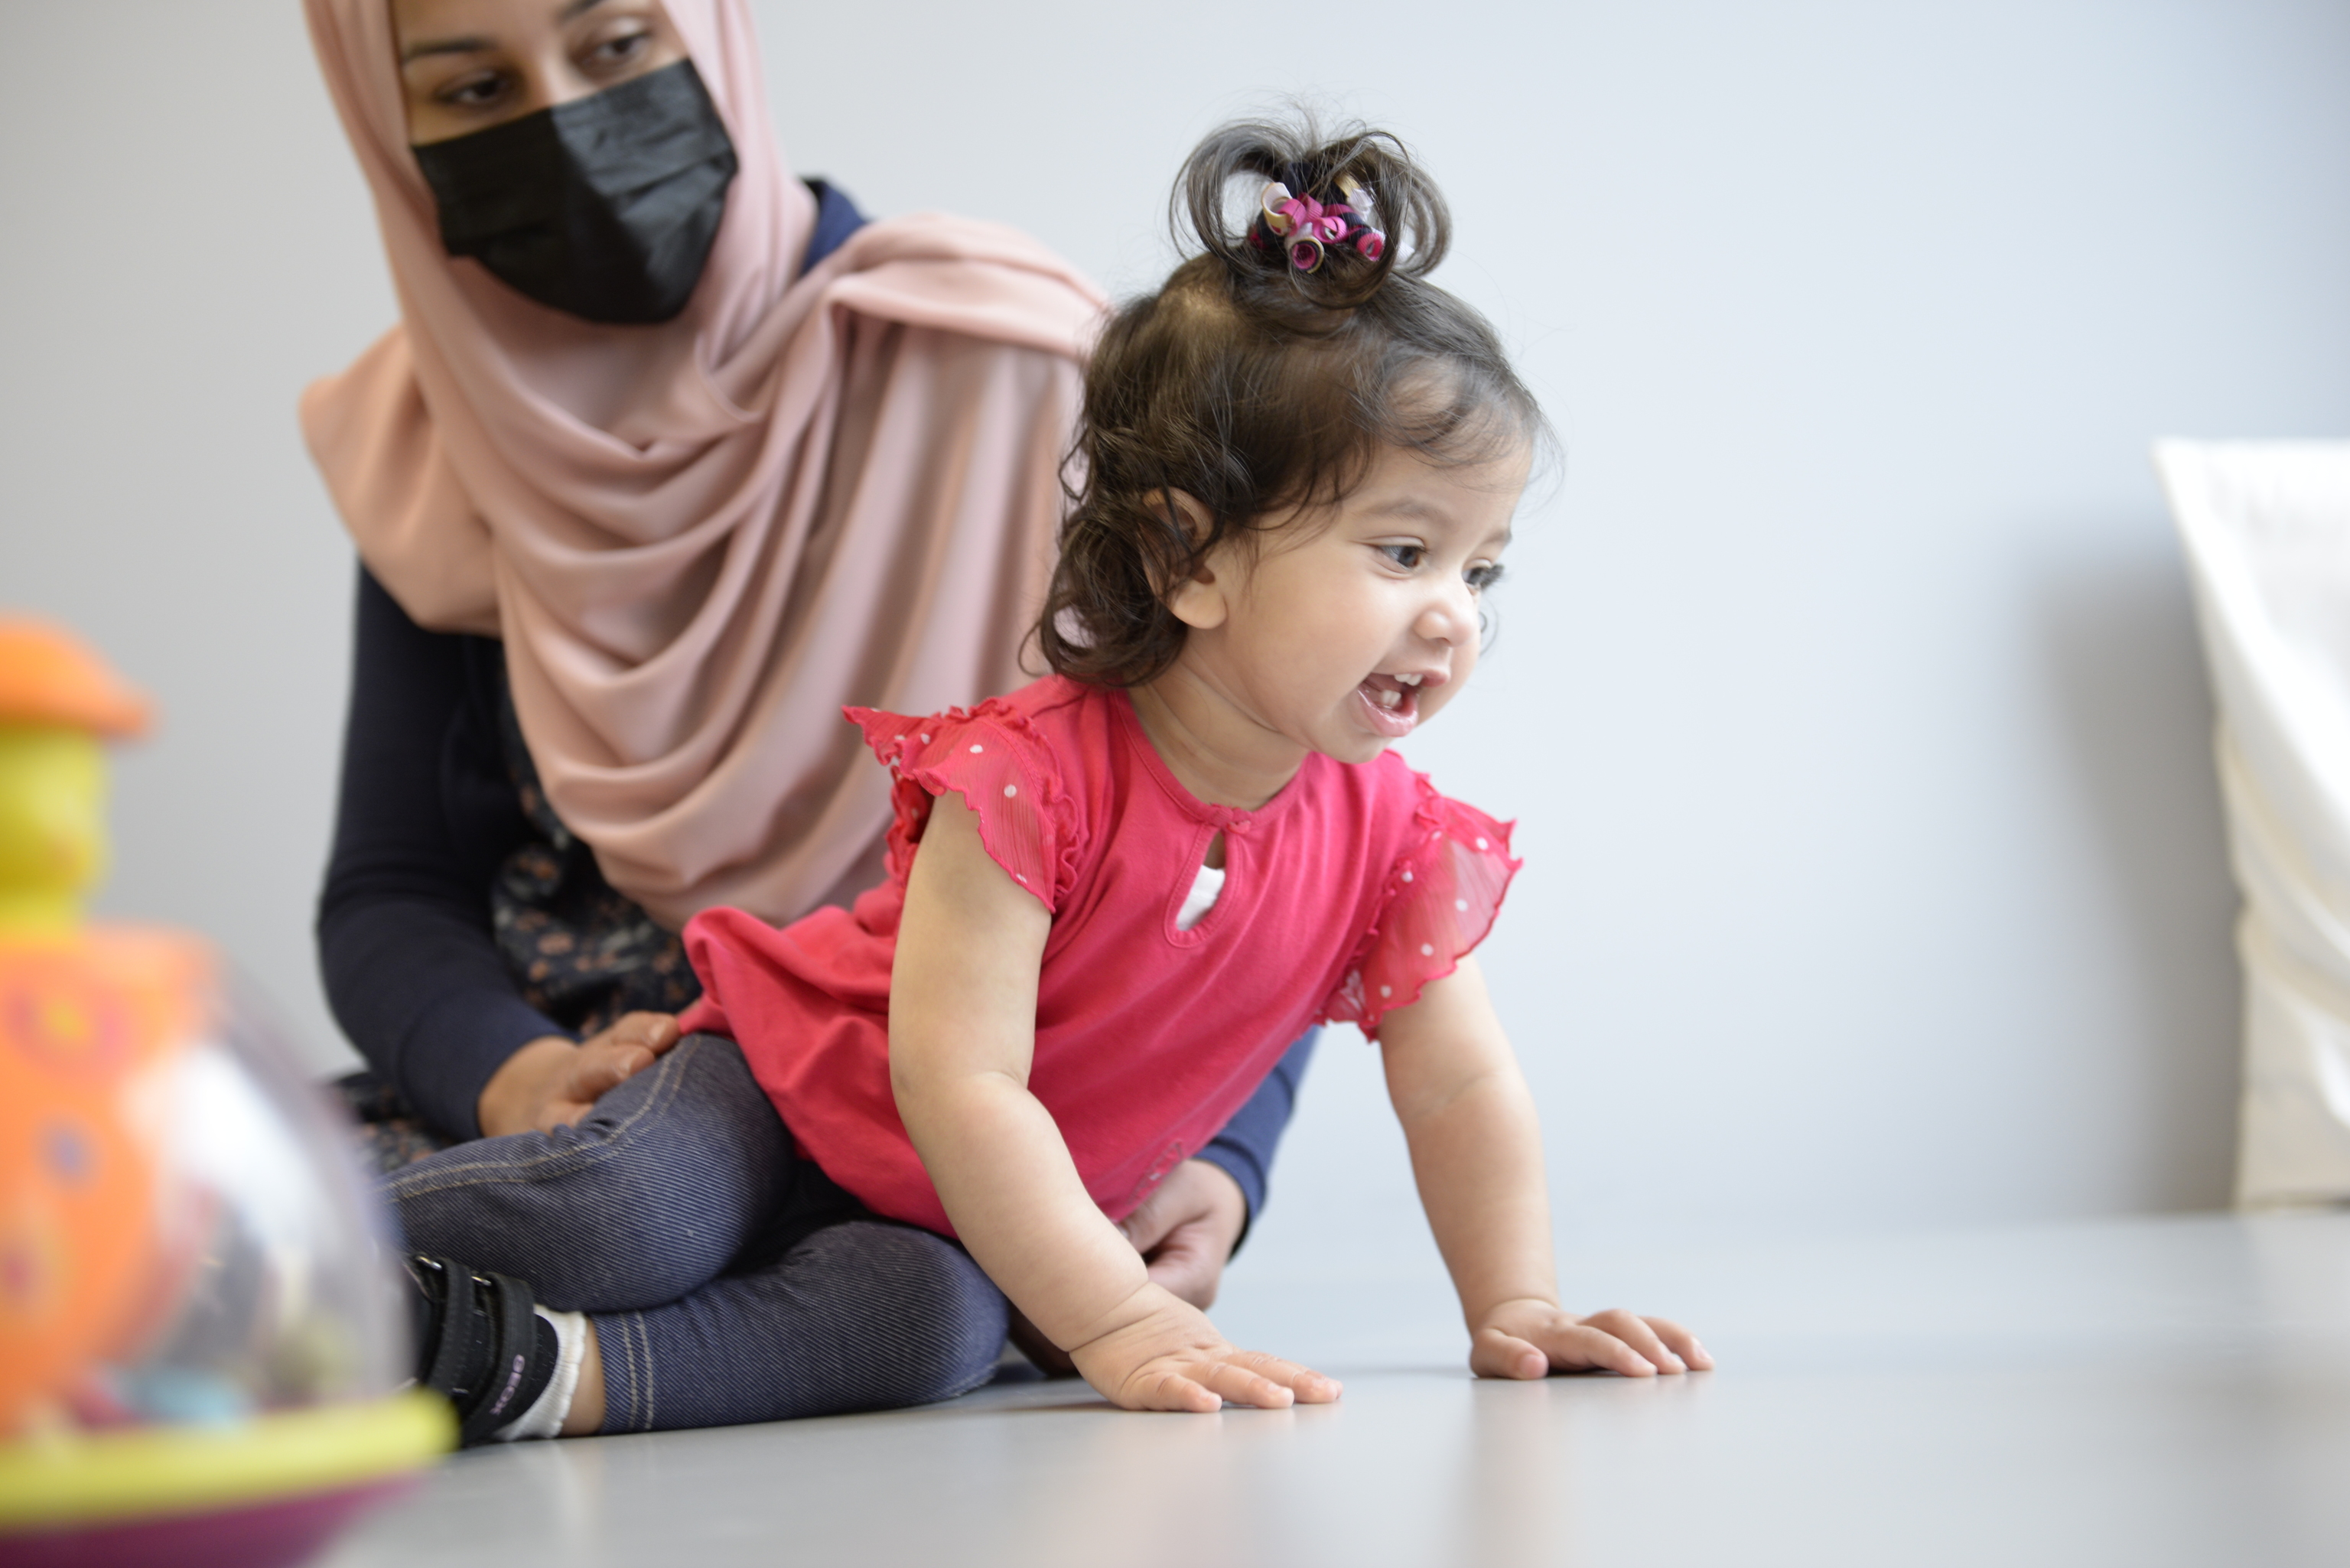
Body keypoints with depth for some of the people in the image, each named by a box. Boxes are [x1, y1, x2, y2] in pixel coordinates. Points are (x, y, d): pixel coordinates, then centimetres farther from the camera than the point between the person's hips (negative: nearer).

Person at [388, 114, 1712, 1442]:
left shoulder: (1393, 835, -11)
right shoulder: (1031, 776, -30)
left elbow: (1464, 1090, 0)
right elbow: (959, 1082, -31)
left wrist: (1516, 1312, -7)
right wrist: (1120, 1324, -34)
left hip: (969, 1216, 5)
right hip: (785, 1097, -5)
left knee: (929, 1329, -27)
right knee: (626, 1223, -31)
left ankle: (561, 1373, -23)